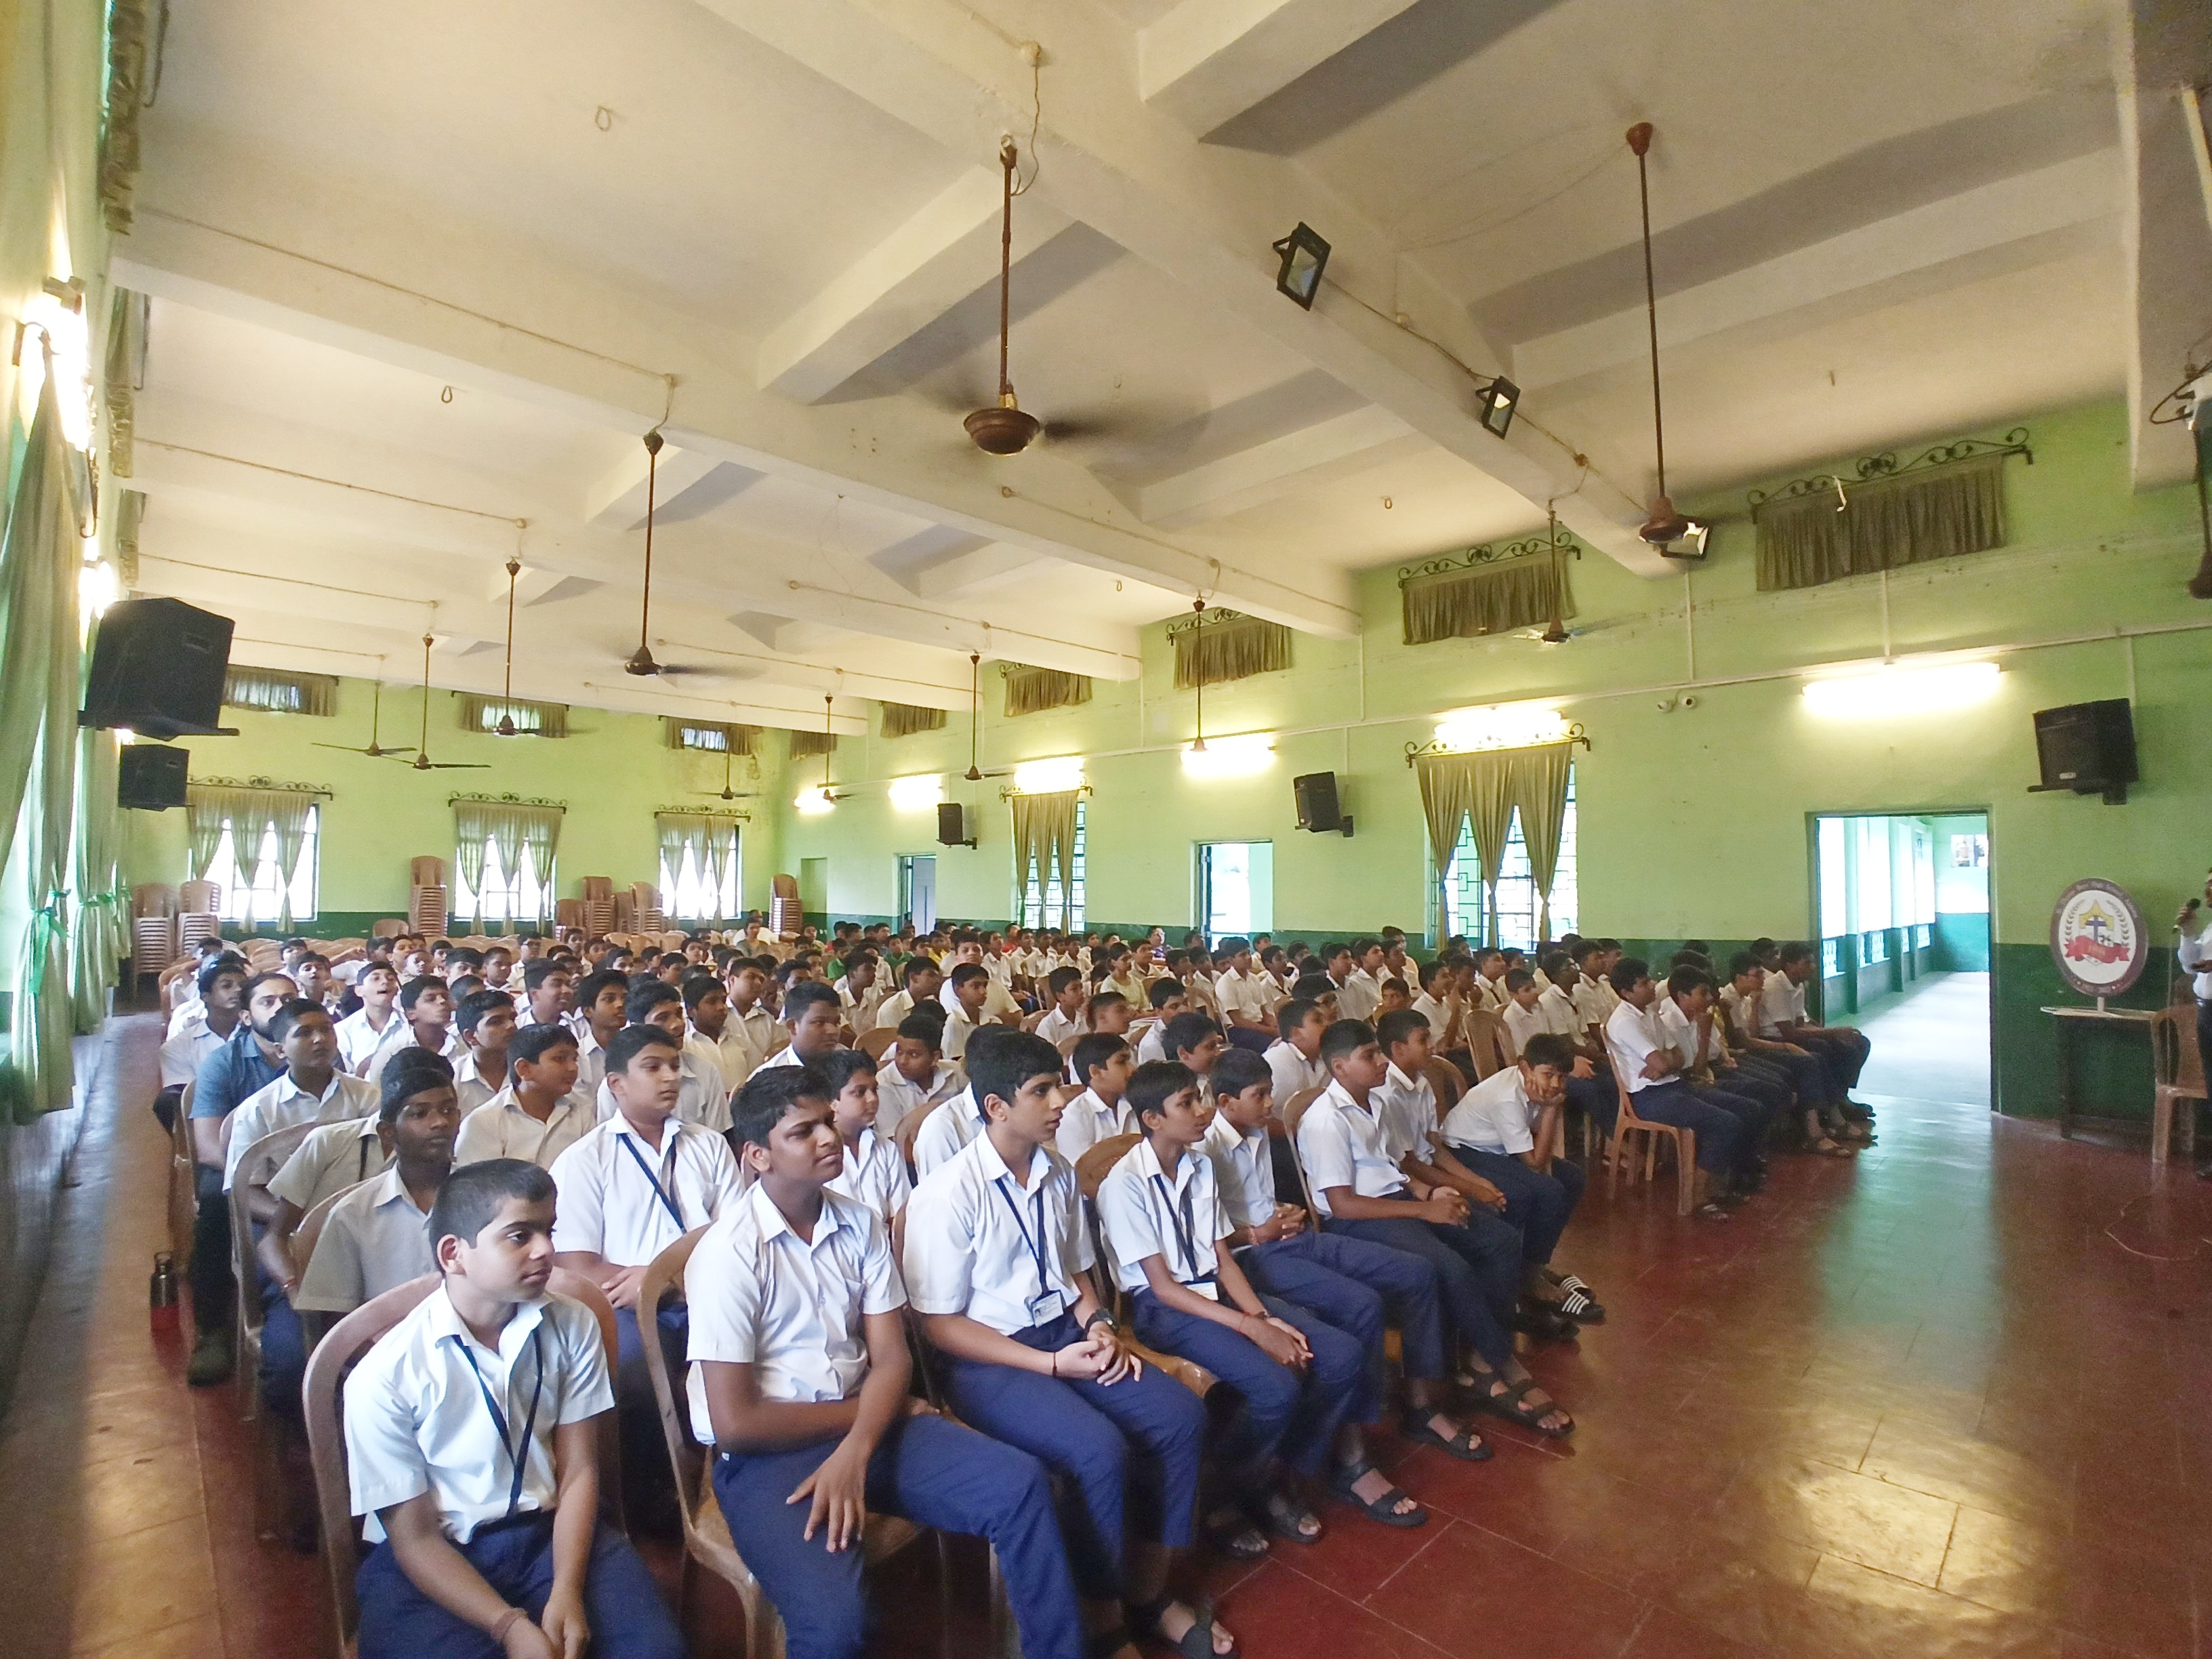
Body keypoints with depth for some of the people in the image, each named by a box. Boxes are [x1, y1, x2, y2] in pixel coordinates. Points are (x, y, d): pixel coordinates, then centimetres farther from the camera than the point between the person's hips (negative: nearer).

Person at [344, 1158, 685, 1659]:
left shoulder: (573, 1326, -4)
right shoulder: (384, 1376, -13)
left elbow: (578, 1472, -1)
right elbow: (414, 1537, -9)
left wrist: (566, 1591, -16)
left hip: (549, 1532, 2)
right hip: (432, 1558, -1)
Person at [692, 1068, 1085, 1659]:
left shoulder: (861, 1224, 2)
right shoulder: (730, 1252, -16)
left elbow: (891, 1358, 1)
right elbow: (734, 1423, -16)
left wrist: (853, 1452, -19)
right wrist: (869, 1409, -5)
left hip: (861, 1428, 5)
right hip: (765, 1453, -5)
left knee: (1019, 1483, -10)